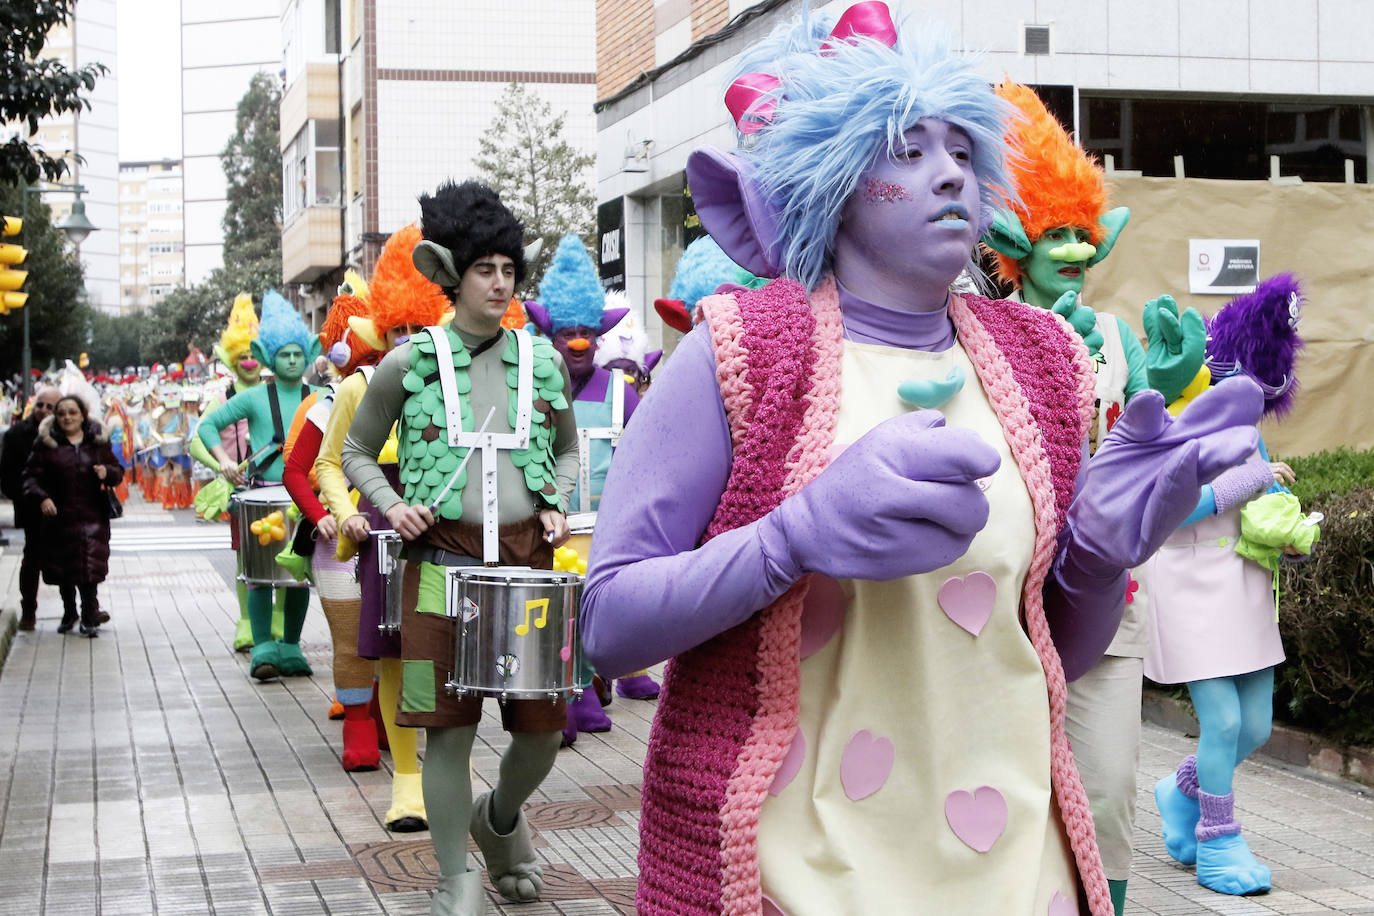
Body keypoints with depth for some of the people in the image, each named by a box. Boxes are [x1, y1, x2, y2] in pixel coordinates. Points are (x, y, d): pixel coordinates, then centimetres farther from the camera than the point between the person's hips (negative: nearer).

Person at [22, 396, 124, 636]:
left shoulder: (98, 442, 8)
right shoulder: (46, 443, 2)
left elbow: (118, 471, 13)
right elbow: (31, 475, -1)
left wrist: (107, 472, -10)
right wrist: (41, 498, -19)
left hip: (92, 516, 0)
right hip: (59, 515, 0)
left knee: (89, 568, -9)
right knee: (63, 569, 9)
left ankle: (89, 617, -1)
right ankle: (69, 612, 29)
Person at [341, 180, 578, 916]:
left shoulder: (542, 360, 9)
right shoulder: (408, 363, 2)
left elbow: (568, 449, 23)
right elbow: (356, 451, 12)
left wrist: (557, 503, 5)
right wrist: (390, 505, -4)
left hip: (528, 558, 3)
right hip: (443, 562, -3)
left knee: (542, 728, 6)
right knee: (449, 731, -1)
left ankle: (499, 818, 38)